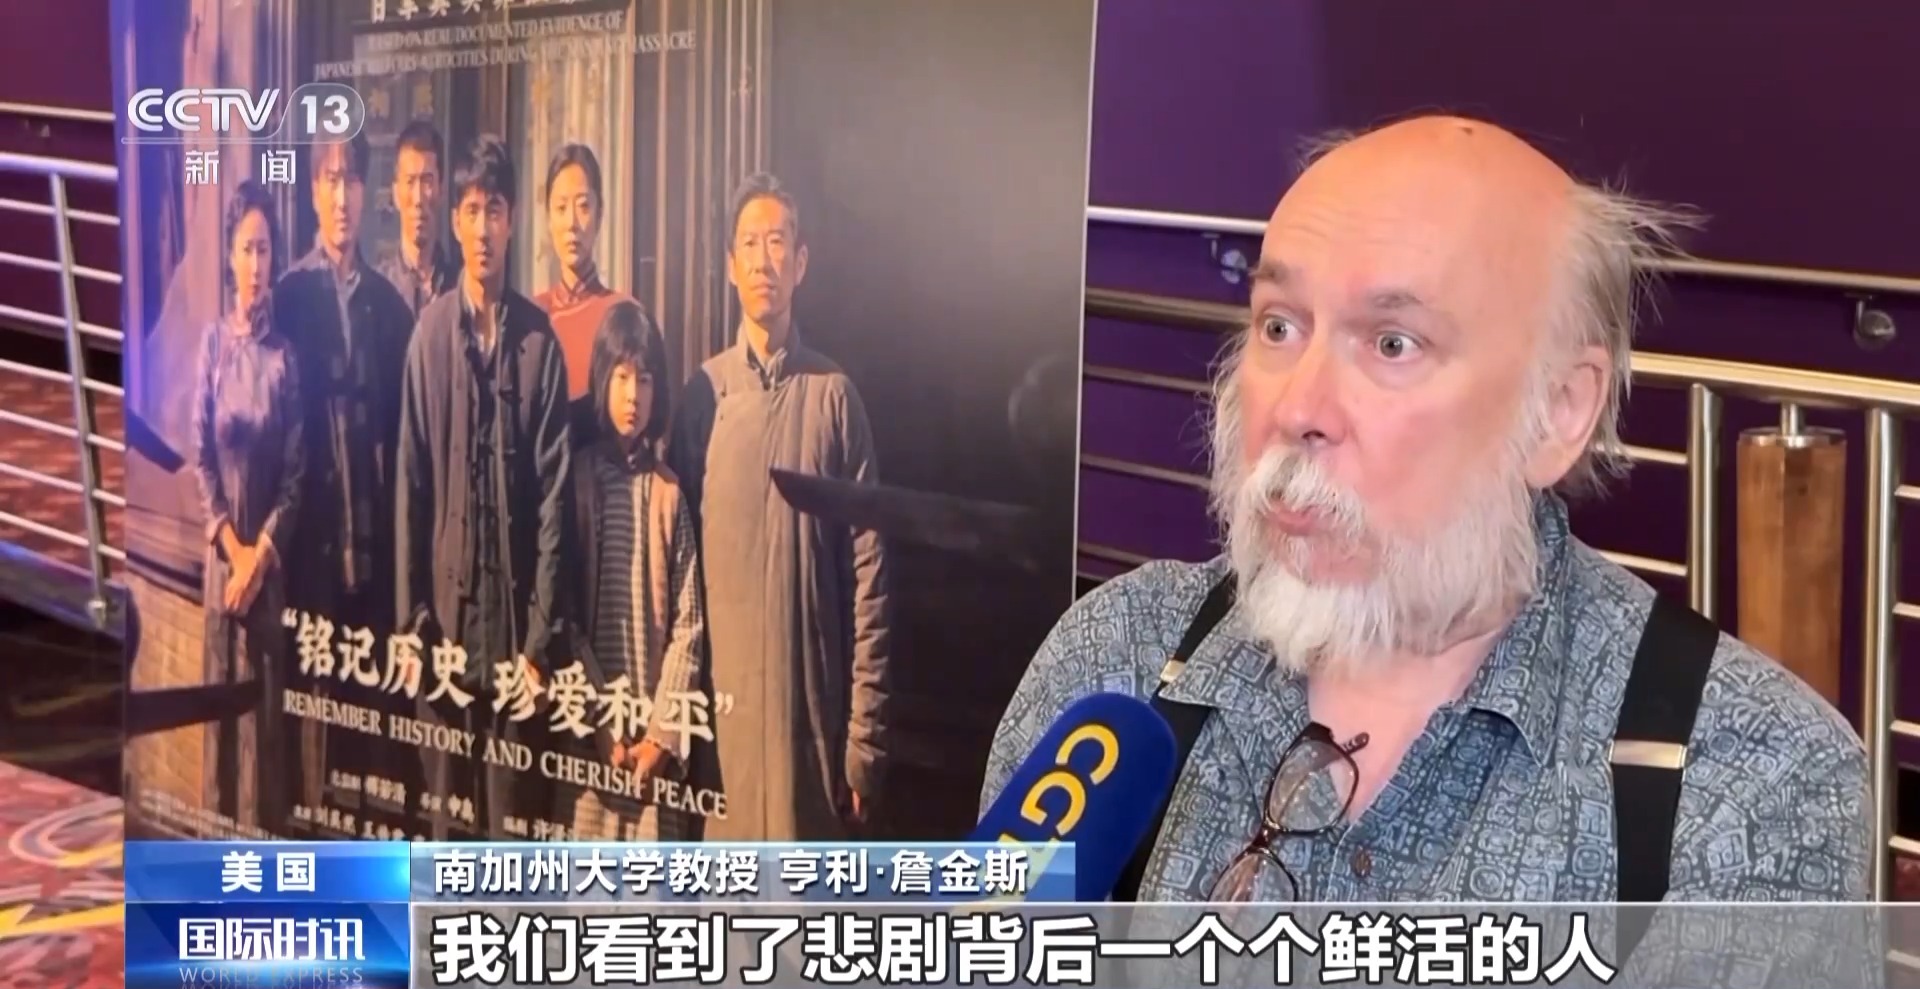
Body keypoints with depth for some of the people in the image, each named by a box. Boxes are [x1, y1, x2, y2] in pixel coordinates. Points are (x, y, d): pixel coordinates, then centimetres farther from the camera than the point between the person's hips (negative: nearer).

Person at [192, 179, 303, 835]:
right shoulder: (213, 342, 2)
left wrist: (262, 550, -10)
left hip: (272, 551, -1)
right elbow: (200, 454, 1)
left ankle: (265, 829, 10)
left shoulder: (285, 354, -2)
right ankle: (223, 831, 16)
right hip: (221, 548, 1)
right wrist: (229, 544, -8)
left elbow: (297, 467, -2)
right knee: (221, 681, 7)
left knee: (267, 689, 2)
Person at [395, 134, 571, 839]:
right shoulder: (430, 331, 0)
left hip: (514, 602, -1)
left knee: (514, 797, 4)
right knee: (445, 794, 8)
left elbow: (554, 491, -2)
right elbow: (411, 482, 2)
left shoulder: (538, 338, -2)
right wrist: (411, 619, -2)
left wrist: (541, 634, -6)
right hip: (446, 599, 1)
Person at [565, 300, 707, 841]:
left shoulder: (668, 492, 3)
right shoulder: (577, 476, 3)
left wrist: (663, 733, -8)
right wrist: (602, 725, -5)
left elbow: (689, 625, 1)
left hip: (656, 734, 0)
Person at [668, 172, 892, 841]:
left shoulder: (834, 396, 1)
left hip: (812, 699, -1)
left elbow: (866, 572, 0)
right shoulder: (703, 393, 5)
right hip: (721, 697, 1)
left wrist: (866, 732, -3)